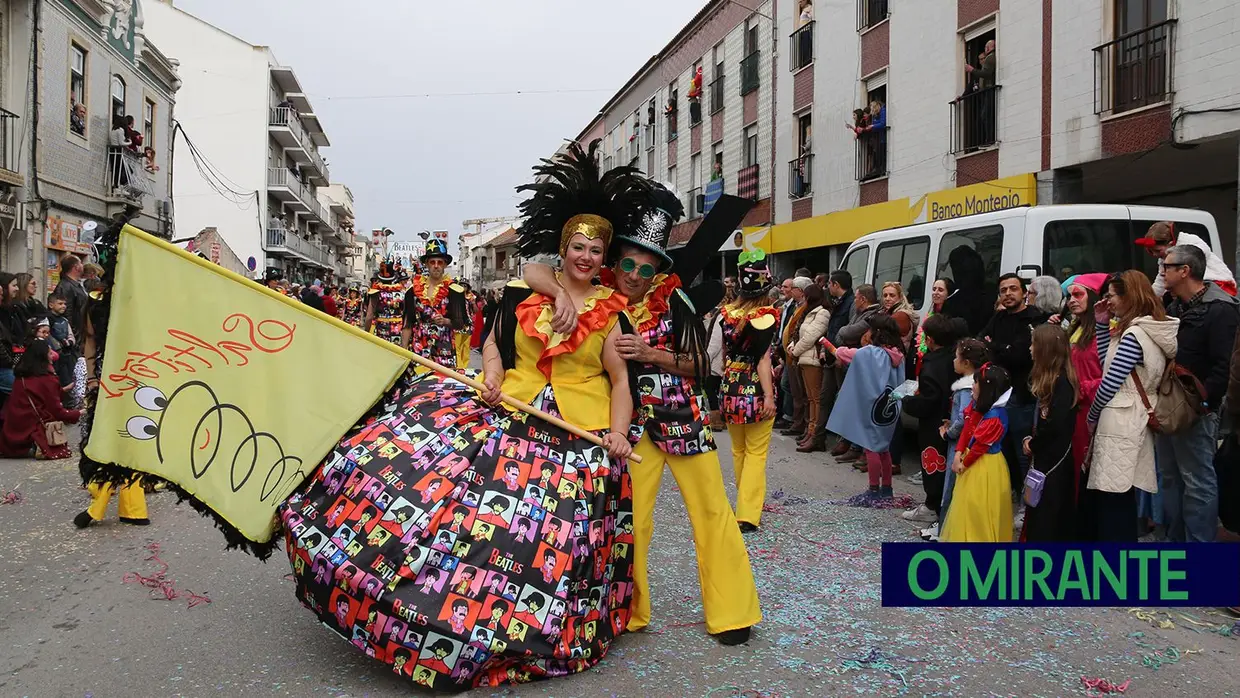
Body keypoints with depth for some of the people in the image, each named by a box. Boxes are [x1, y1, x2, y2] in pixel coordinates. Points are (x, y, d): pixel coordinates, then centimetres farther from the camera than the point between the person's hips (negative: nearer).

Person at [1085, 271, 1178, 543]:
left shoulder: (1134, 334, -16)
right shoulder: (1154, 330, 13)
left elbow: (1110, 382, -15)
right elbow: (1107, 362, 19)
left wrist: (1092, 415, -1)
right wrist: (1102, 325, 13)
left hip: (1119, 422, -10)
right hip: (1135, 420, 10)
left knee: (1111, 495, -4)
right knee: (1122, 494, 15)